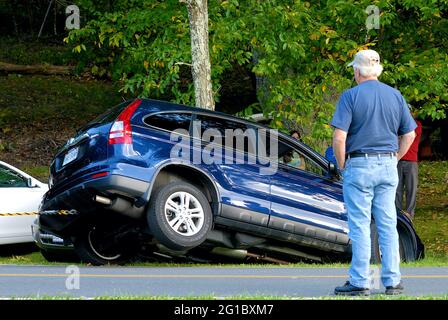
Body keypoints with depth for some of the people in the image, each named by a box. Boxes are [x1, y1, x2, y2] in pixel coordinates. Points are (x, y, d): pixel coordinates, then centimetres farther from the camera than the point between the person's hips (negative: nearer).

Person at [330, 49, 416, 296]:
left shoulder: (351, 96, -8)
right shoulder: (395, 96, 7)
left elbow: (339, 137, -15)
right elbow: (409, 134, 10)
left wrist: (342, 165, -3)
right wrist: (393, 159, 15)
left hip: (359, 165, -4)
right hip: (388, 167, 4)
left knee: (359, 226, -1)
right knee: (388, 225, 8)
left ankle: (359, 282, -1)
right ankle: (393, 281, 8)